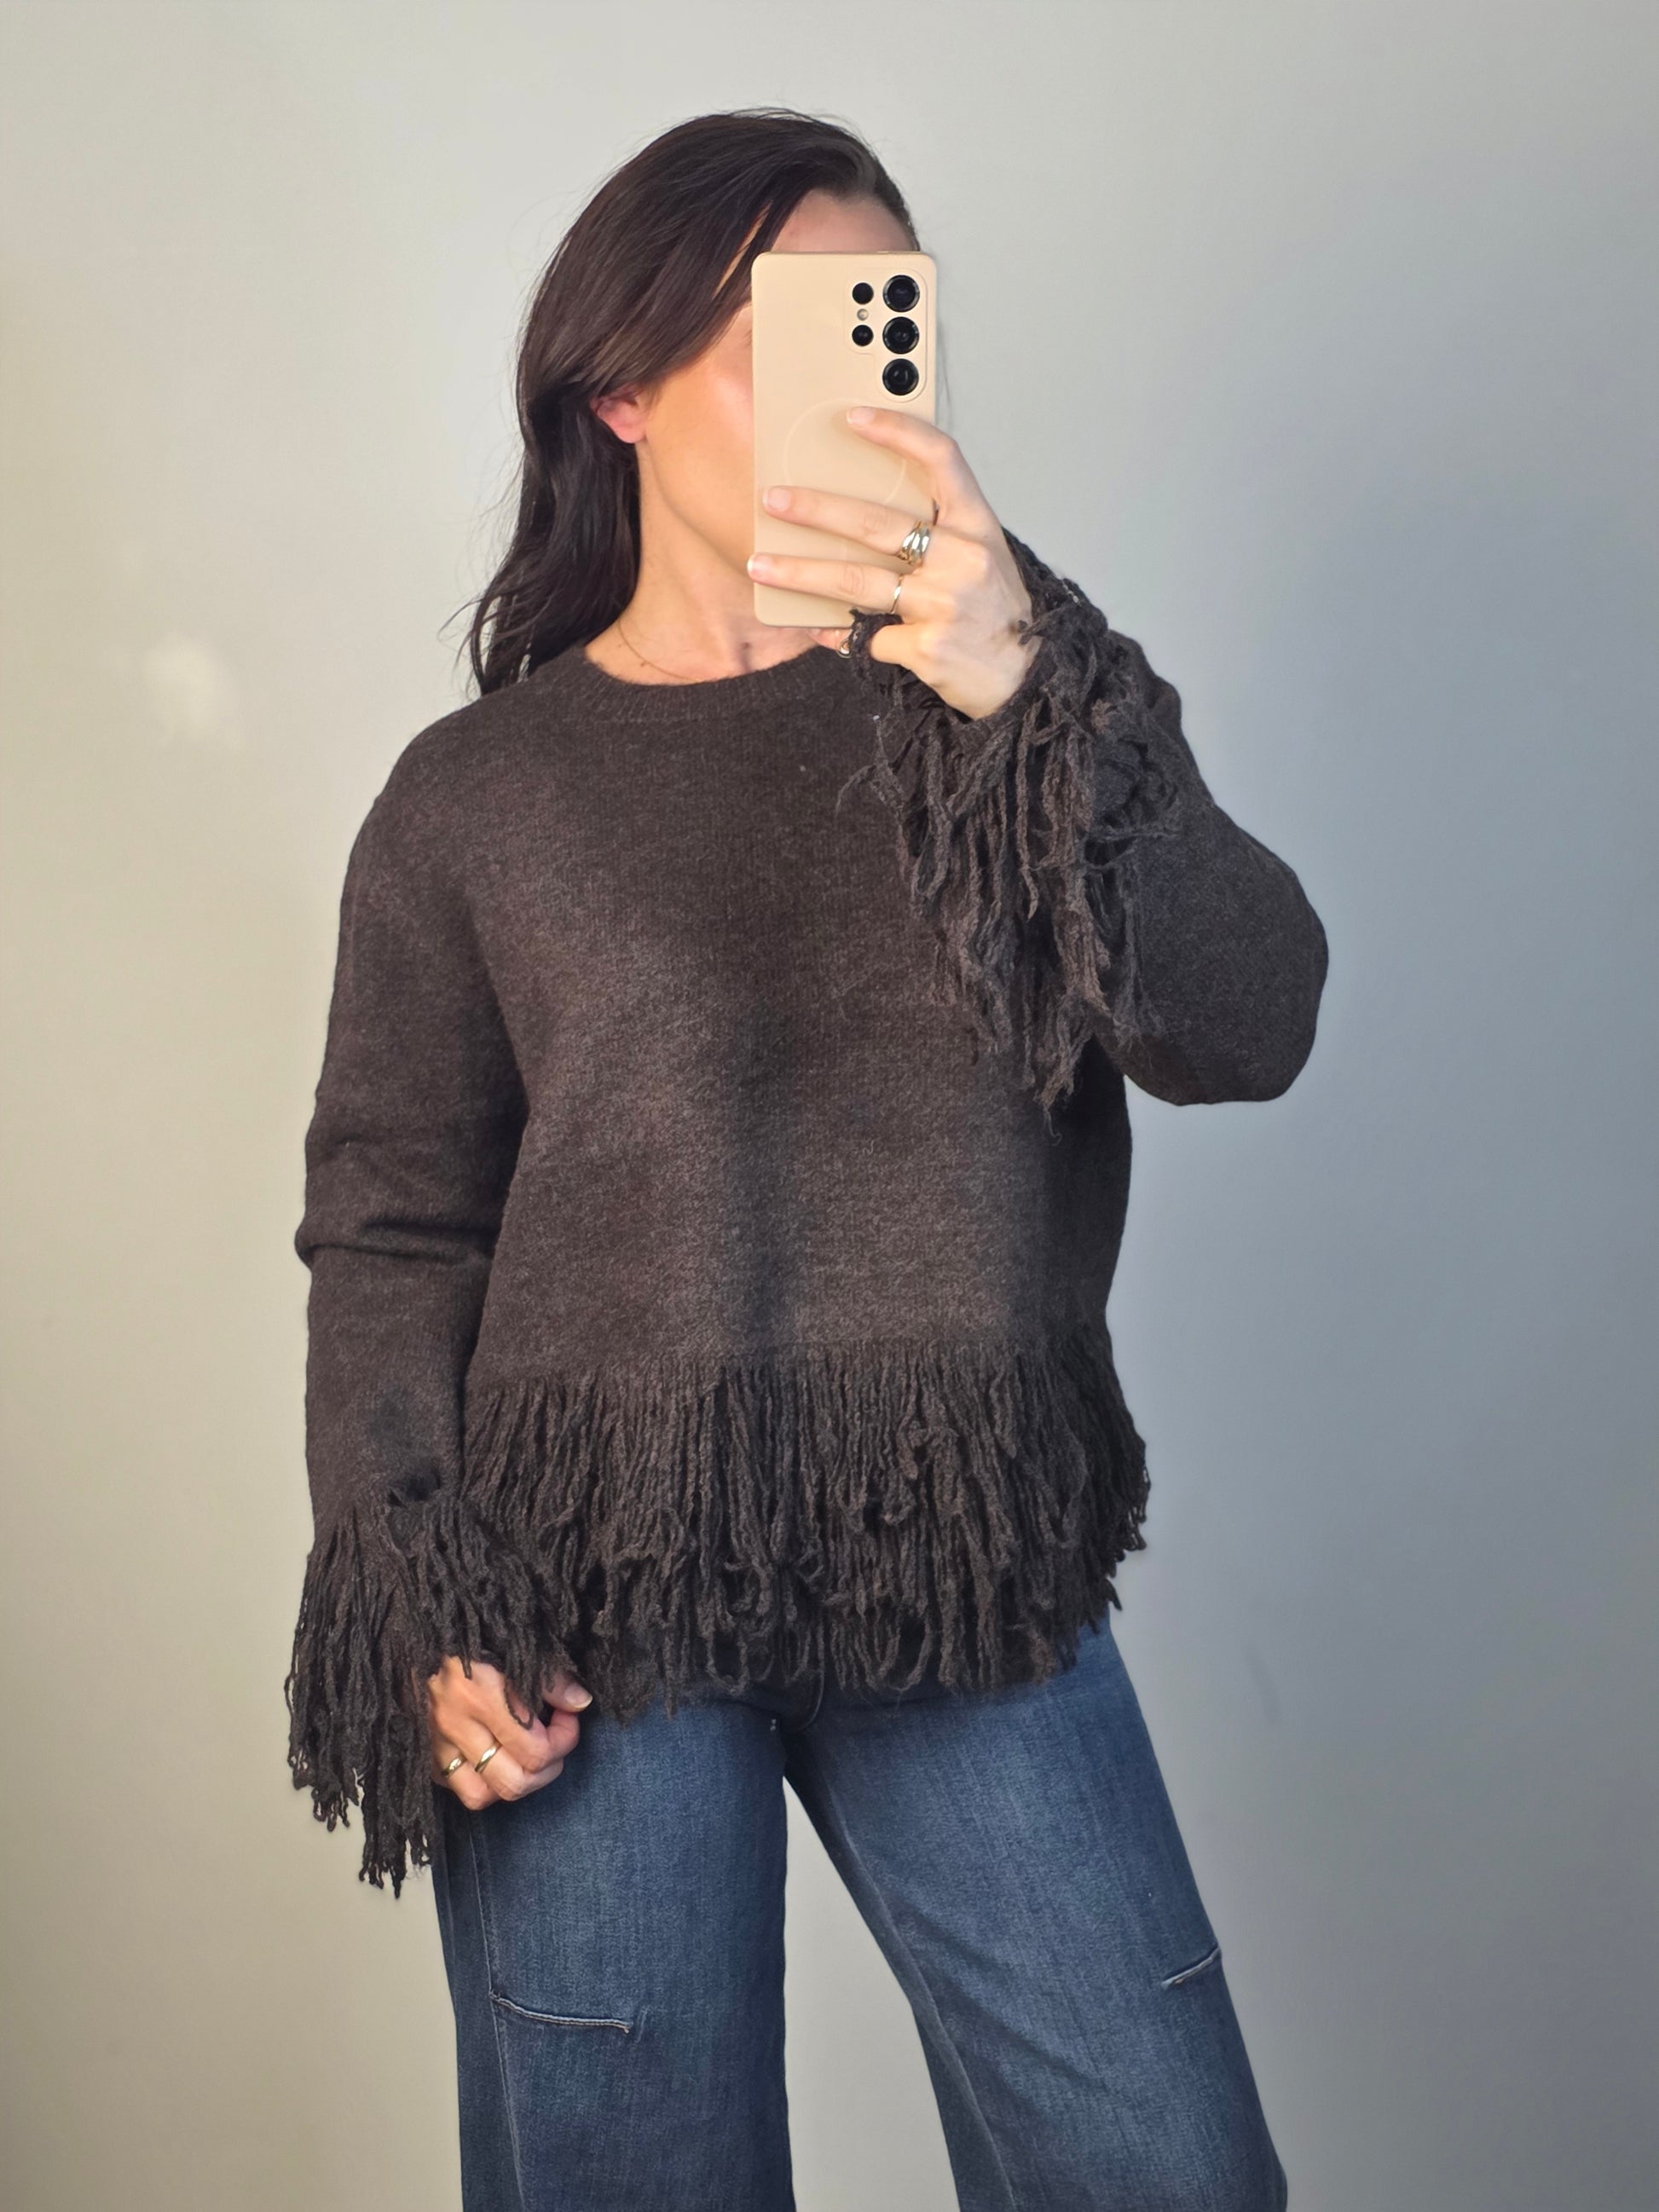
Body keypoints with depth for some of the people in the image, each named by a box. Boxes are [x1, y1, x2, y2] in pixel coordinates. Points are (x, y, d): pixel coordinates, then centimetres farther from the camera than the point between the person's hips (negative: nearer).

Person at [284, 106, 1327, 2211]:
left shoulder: (1019, 696, 6)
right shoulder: (475, 794, 3)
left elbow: (1248, 1026, -7)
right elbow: (390, 1233, 3)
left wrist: (1022, 693, -19)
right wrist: (423, 1617, -8)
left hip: (972, 1572, 1)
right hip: (591, 1591, -1)